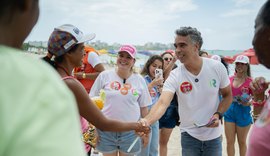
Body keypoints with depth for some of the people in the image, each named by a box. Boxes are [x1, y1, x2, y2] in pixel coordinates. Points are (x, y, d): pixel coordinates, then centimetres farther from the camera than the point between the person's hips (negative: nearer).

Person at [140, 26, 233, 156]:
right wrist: (147, 120, -47)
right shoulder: (175, 76, -15)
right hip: (189, 135, -1)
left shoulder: (217, 67, -11)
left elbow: (227, 95, 3)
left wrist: (218, 114, -14)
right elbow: (162, 103, -28)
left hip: (214, 135, 1)